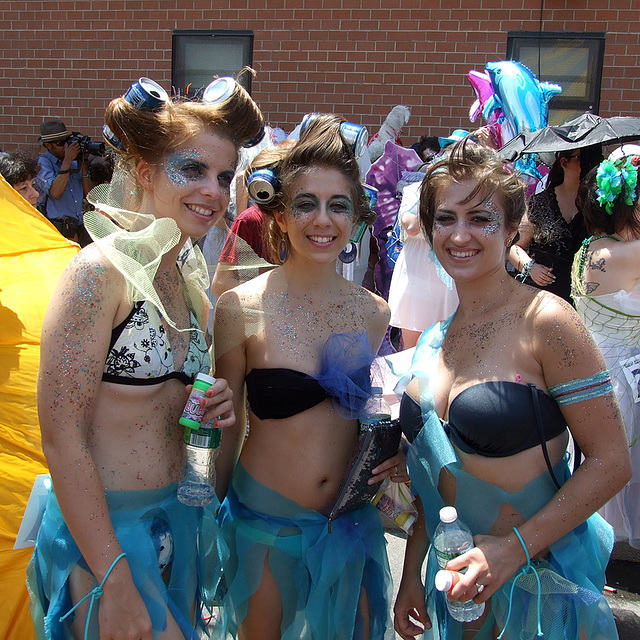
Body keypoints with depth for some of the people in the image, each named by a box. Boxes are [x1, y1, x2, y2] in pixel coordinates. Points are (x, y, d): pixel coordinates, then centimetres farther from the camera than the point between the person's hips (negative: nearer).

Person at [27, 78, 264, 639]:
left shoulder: (191, 277, 6)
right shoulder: (101, 271, -17)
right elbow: (62, 437, -19)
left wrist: (213, 411, -4)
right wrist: (114, 581, -19)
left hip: (179, 523, 7)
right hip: (102, 529, -7)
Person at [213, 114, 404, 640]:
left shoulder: (374, 313, -2)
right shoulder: (242, 307, -13)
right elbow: (226, 427, -5)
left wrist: (396, 453, -7)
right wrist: (211, 520, -2)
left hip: (350, 525, 3)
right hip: (264, 523, -3)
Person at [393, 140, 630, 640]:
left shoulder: (545, 321, -17)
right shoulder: (435, 340, 1)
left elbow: (611, 462, -16)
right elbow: (437, 473, 8)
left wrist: (514, 547, -21)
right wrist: (412, 573, 7)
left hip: (541, 580, -5)